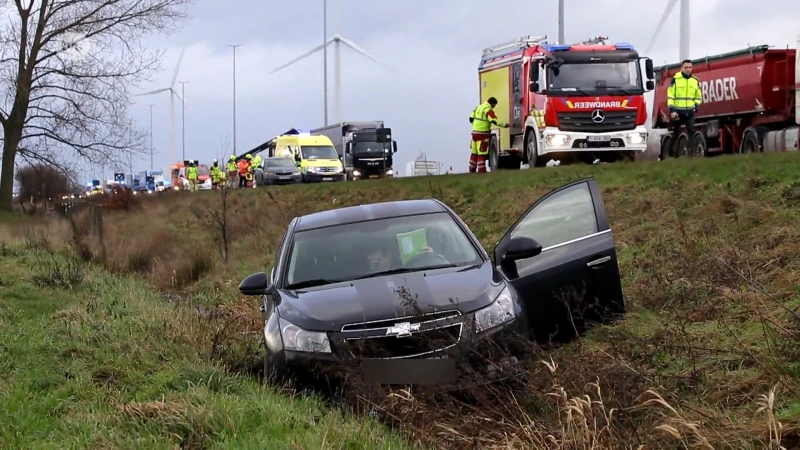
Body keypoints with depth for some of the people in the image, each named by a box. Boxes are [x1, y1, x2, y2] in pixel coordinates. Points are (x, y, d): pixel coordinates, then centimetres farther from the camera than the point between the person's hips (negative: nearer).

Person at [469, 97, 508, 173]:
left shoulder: (479, 107, 15)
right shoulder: (488, 110, -13)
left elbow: (471, 118, 18)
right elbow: (495, 121, -21)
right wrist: (505, 125, -17)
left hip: (475, 132, 9)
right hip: (482, 134, -9)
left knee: (474, 153, 14)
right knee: (482, 154, -8)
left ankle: (472, 170, 18)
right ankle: (481, 171, -10)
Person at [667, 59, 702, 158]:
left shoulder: (695, 80, 9)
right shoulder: (675, 79, -3)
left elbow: (698, 96, 21)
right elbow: (670, 96, -5)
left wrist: (697, 105, 3)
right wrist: (672, 110, -13)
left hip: (690, 111, 3)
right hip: (677, 111, -3)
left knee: (691, 131, -6)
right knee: (676, 132, 7)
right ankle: (673, 153, 14)